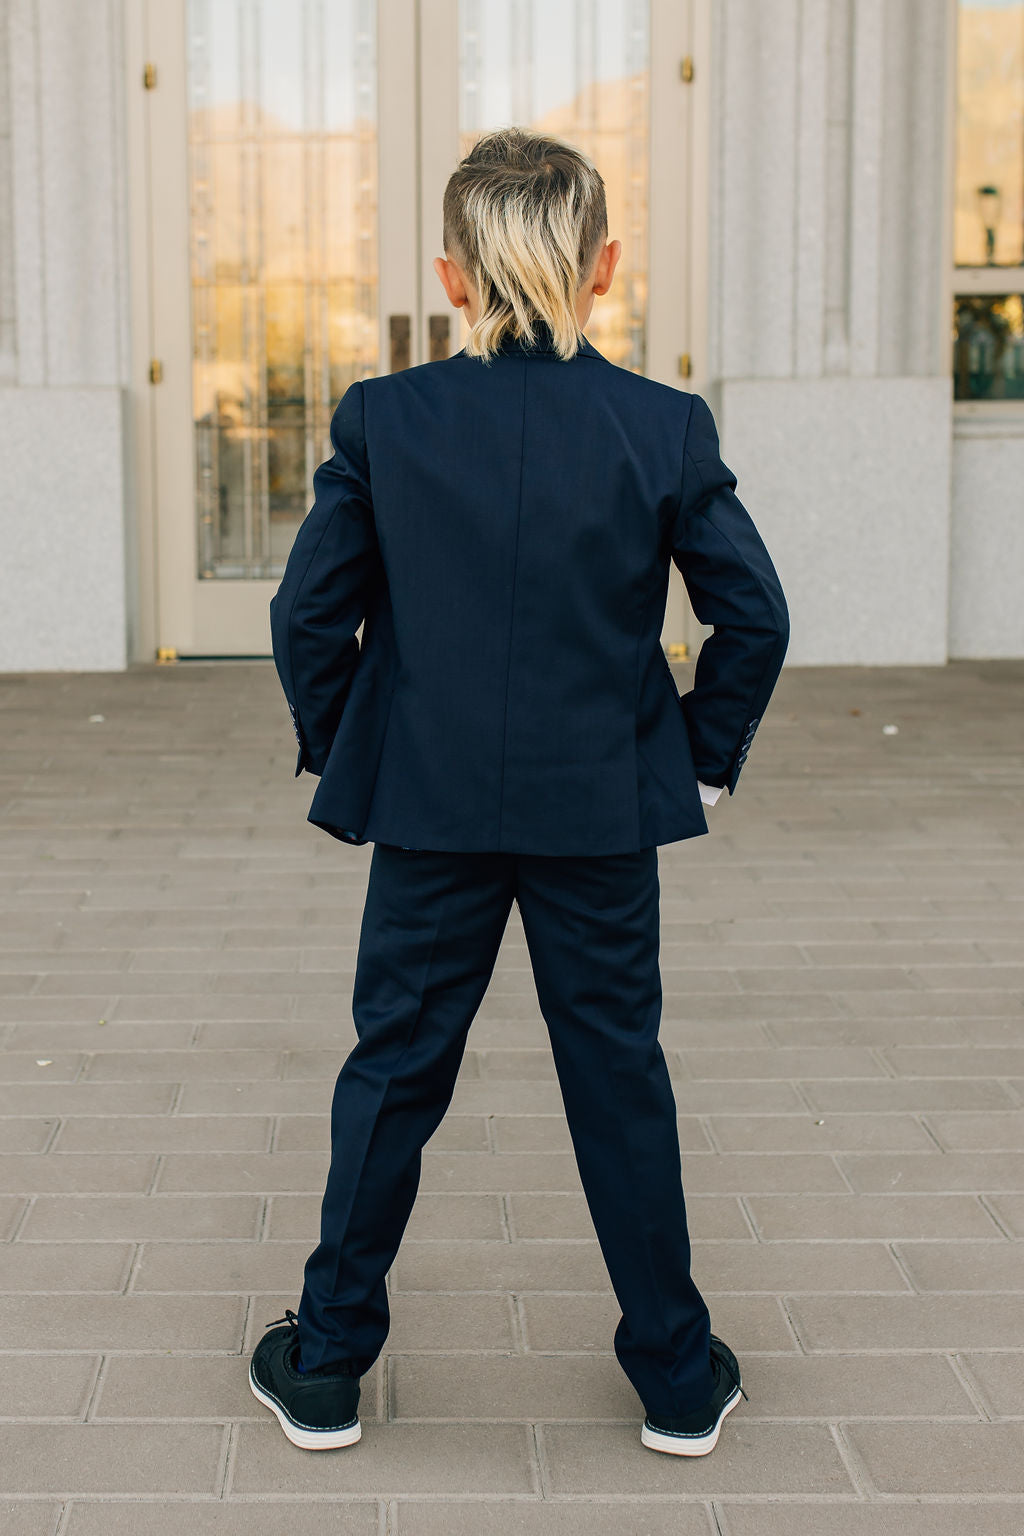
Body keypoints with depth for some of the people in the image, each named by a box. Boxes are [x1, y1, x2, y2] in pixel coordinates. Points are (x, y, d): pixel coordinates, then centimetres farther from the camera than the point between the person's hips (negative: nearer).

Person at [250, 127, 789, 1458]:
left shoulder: (381, 420, -6)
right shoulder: (666, 428, -6)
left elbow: (307, 613, -4)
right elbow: (754, 613, -4)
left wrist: (338, 748, 10)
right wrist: (705, 748, 9)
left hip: (427, 808, 0)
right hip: (604, 813, 0)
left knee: (394, 1069, 11)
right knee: (620, 1074, 11)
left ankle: (326, 1367, 23)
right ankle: (675, 1374, 22)